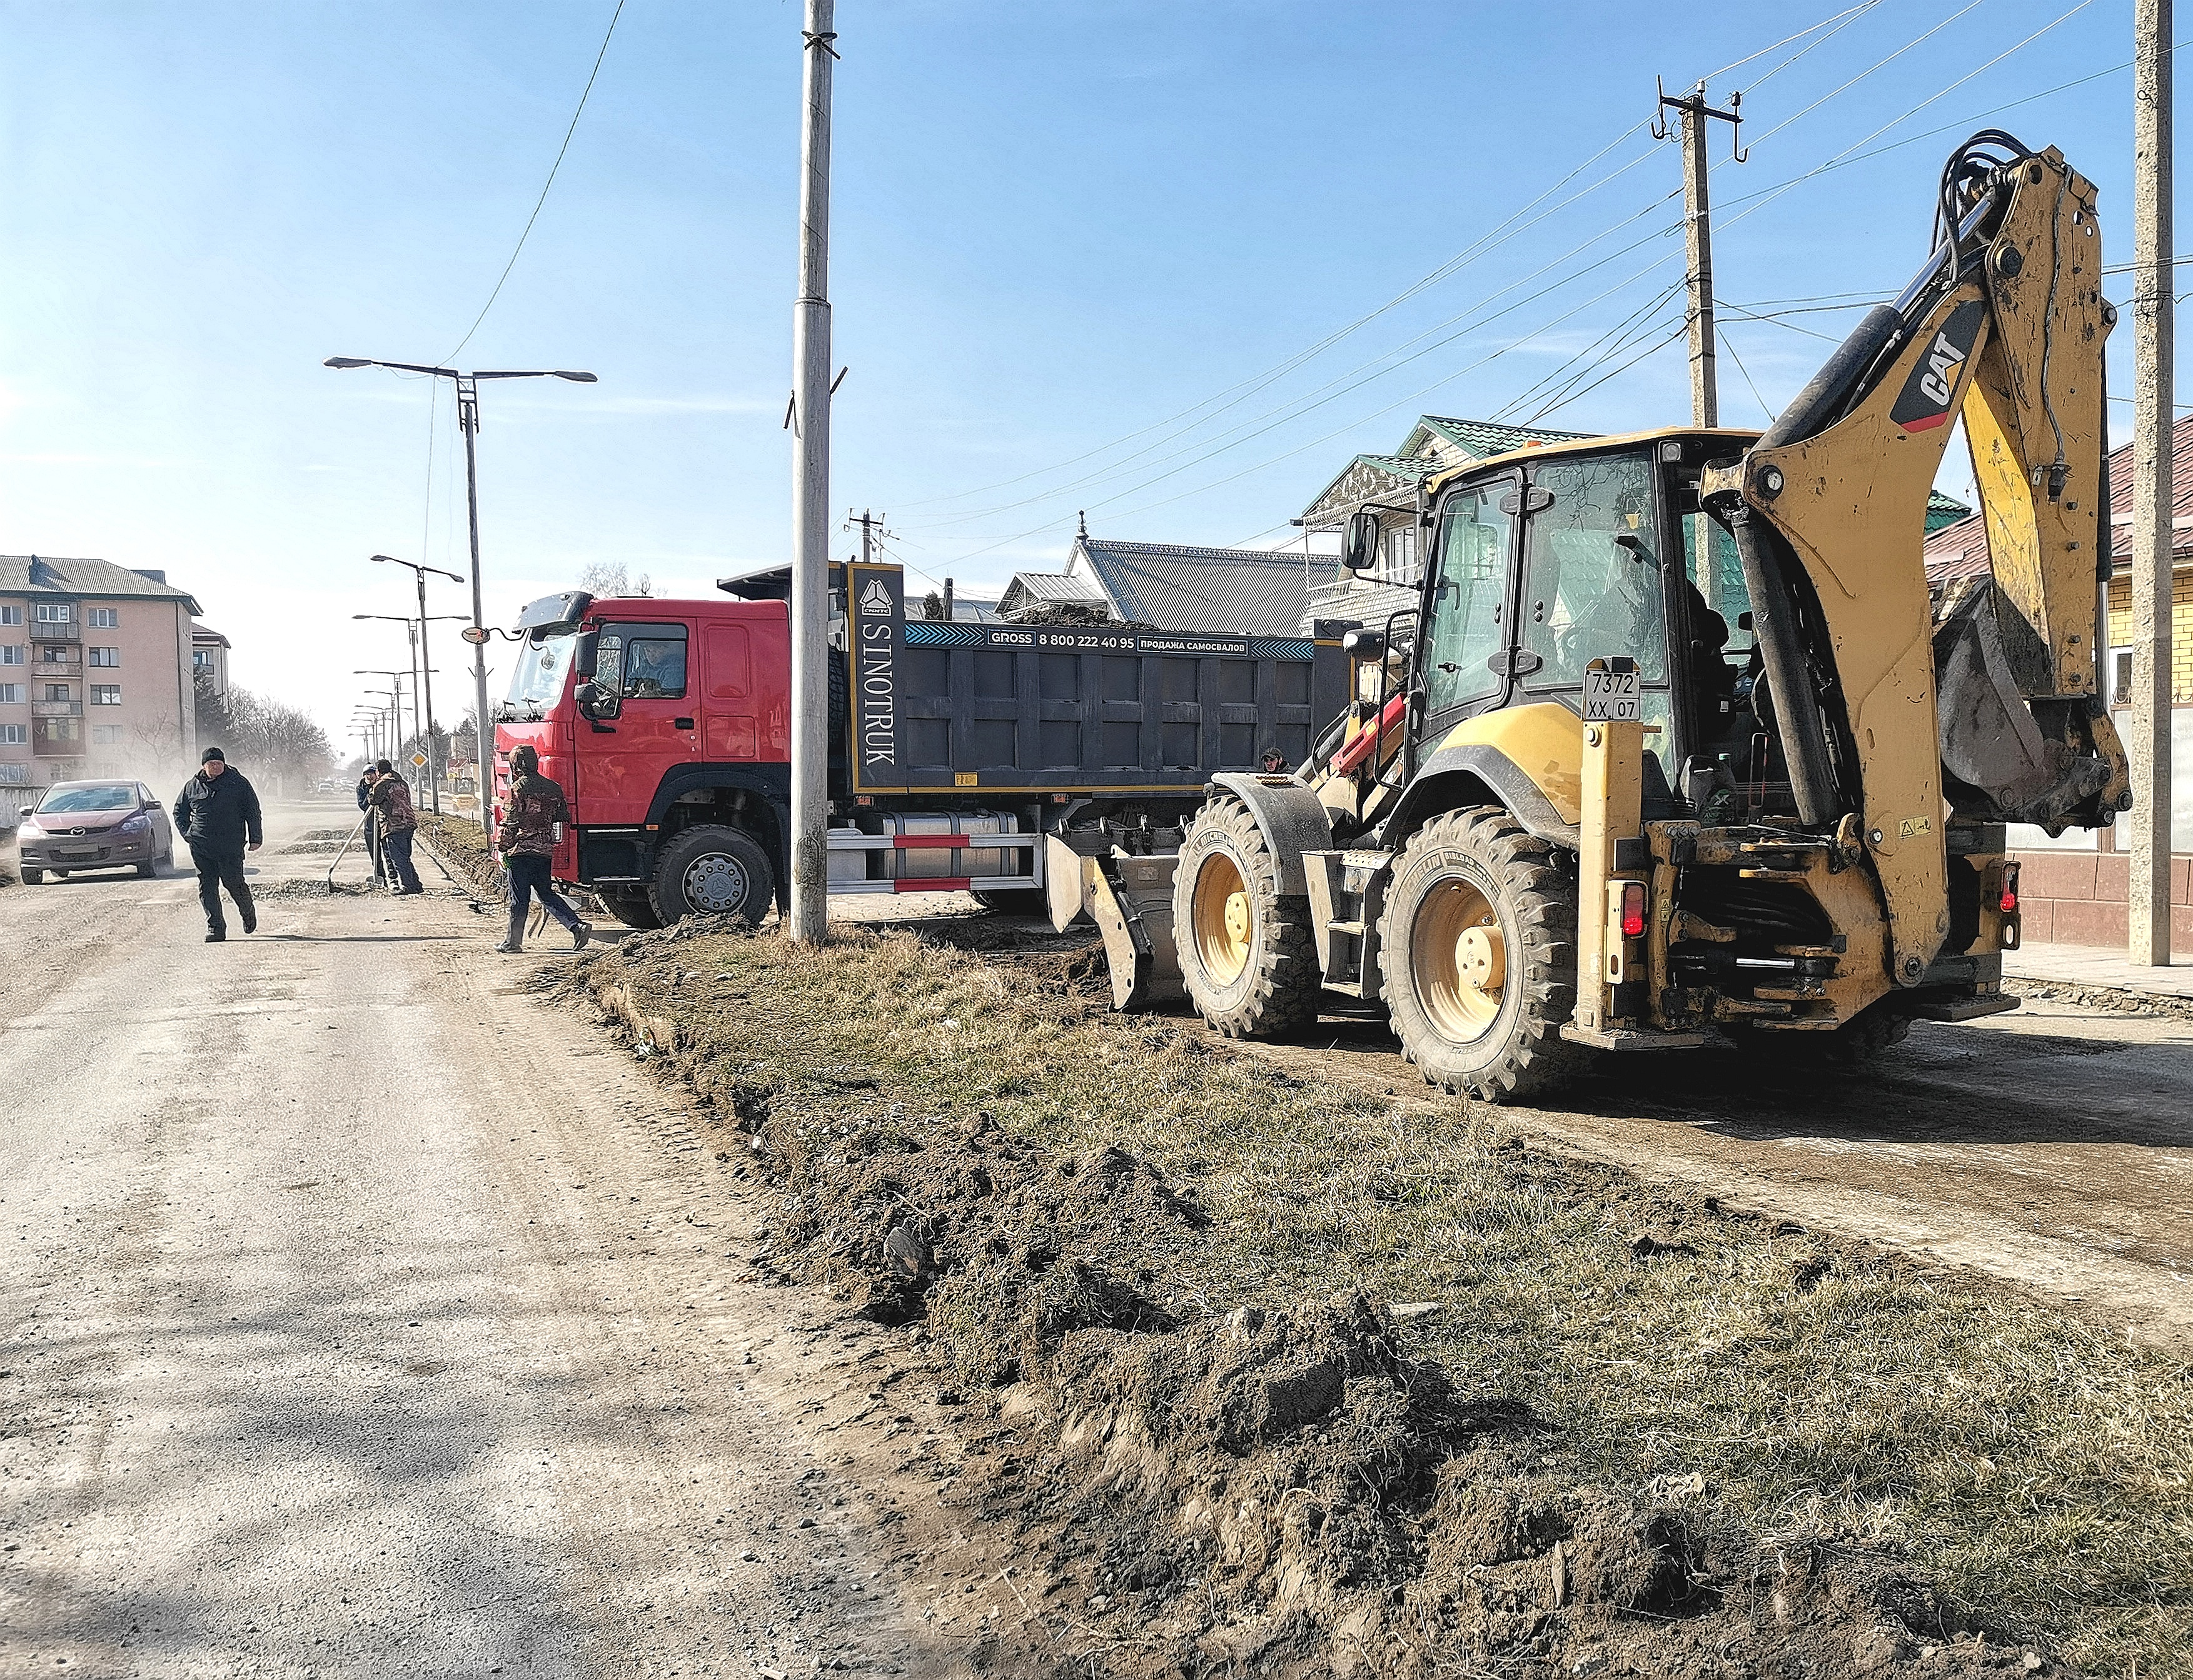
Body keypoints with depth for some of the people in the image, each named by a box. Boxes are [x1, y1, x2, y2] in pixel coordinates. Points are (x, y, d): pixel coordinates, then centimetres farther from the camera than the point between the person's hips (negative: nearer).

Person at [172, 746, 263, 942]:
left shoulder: (238, 783, 3)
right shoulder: (192, 786, 11)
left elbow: (253, 811, 6)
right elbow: (179, 812, 24)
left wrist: (255, 838, 1)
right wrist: (187, 834, 10)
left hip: (231, 846, -3)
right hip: (201, 848, 3)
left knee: (234, 883, -4)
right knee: (207, 887, 0)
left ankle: (248, 914, 24)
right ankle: (216, 928, 5)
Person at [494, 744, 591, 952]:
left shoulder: (518, 787, -7)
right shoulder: (553, 788, 11)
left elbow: (511, 821, -11)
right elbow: (564, 818, 15)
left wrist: (503, 848, -4)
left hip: (521, 849, -6)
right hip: (545, 849, 6)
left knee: (519, 897, 2)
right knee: (546, 893, 14)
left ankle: (513, 941, 10)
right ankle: (577, 926, -1)